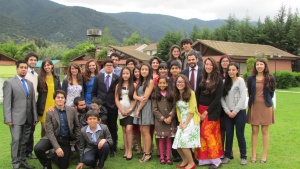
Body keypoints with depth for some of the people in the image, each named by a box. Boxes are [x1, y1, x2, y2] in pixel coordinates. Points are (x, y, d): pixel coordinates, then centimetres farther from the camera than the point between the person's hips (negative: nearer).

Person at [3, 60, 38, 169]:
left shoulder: (30, 83, 15)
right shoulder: (9, 82, -2)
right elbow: (6, 102, -7)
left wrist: (35, 117, 11)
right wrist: (8, 119, -13)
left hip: (28, 118, 5)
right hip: (16, 118, -5)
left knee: (24, 141, 9)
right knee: (16, 140, -6)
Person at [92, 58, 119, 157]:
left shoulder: (117, 78, 1)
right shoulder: (98, 78, 7)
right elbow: (93, 92, 10)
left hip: (112, 107, -1)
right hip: (100, 106, 1)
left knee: (113, 128, 5)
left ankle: (113, 149, 15)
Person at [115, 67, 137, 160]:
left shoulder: (133, 85, 0)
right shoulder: (118, 85, 8)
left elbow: (135, 99, -3)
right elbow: (116, 99, 4)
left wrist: (130, 110, -11)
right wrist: (121, 110, -6)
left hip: (130, 111, -3)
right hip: (121, 111, 3)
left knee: (129, 129, -13)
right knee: (124, 130, 7)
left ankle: (130, 151, -5)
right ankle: (126, 150, 13)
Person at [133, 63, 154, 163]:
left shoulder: (150, 81, -7)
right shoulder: (139, 82, 16)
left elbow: (146, 97, -13)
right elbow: (134, 95, 8)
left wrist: (138, 109, -11)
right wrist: (139, 98, -16)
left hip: (146, 107, -7)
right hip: (139, 106, 7)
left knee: (145, 131, -6)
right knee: (142, 131, 7)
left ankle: (148, 154, 2)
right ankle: (145, 152, 14)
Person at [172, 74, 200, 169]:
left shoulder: (190, 93, -11)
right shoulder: (176, 95, 9)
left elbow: (192, 110, -13)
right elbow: (178, 109, 11)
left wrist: (186, 123, -14)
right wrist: (180, 122, -1)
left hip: (191, 121, -6)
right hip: (183, 121, 6)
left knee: (183, 142, -15)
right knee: (177, 144, -1)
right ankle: (185, 160, 23)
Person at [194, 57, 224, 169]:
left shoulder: (218, 80, -7)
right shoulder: (202, 79, 8)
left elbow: (217, 98, -11)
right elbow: (198, 95, 9)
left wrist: (206, 112, -13)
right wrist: (197, 111, -2)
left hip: (212, 111, -5)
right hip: (200, 109, 5)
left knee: (207, 133, -10)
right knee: (201, 134, 4)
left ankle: (216, 160, 1)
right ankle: (204, 159, 12)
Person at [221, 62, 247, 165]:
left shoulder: (240, 80, -4)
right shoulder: (225, 82, 8)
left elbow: (243, 98, -10)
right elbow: (222, 98, 3)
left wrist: (235, 111, -12)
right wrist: (227, 111, -7)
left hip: (239, 112, -3)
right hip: (228, 113, 3)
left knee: (240, 135, 3)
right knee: (228, 135, 7)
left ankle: (243, 157, 17)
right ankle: (227, 156, 18)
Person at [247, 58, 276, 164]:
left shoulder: (270, 78, 0)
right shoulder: (251, 79, 2)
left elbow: (271, 93, 8)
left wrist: (267, 101, 9)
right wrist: (252, 102, 8)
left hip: (266, 106, -1)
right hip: (254, 106, 1)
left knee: (265, 131, 4)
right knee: (254, 131, 3)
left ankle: (264, 155, 13)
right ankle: (253, 155, 10)